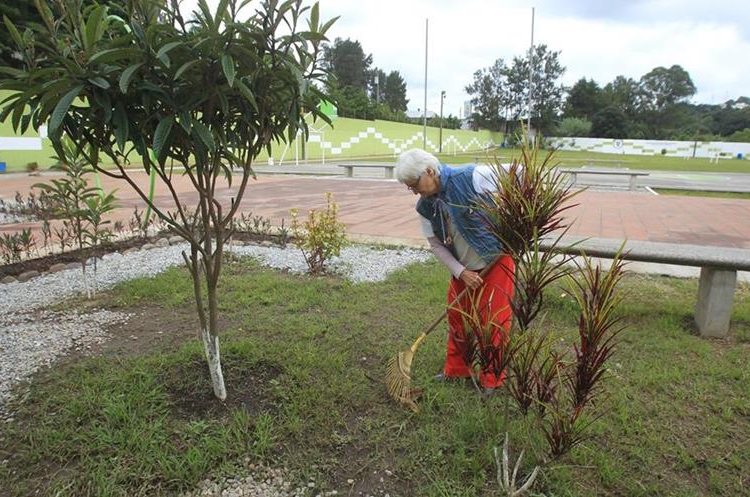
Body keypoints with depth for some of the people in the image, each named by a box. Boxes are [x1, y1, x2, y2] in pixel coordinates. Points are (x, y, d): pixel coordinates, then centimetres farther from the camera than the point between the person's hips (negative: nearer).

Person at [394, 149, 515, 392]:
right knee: (457, 319, 12)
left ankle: (492, 378, 21)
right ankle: (456, 369, 33)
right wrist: (460, 272, -12)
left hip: (497, 260, -5)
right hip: (464, 269, 5)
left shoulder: (474, 177, -25)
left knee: (494, 322, 2)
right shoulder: (425, 207, -7)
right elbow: (436, 245, -1)